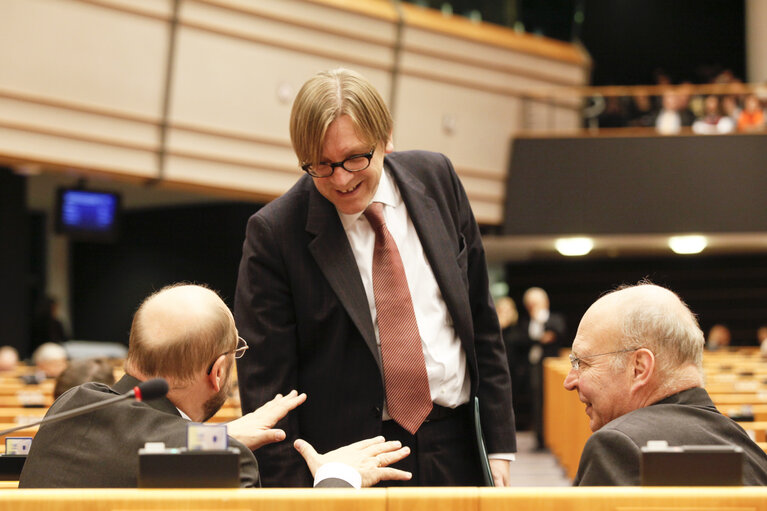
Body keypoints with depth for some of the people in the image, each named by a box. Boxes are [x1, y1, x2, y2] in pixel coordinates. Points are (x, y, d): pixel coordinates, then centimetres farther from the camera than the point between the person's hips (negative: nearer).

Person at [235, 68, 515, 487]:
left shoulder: (435, 178, 2)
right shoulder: (274, 233, -10)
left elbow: (481, 317, 8)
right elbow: (264, 381, -8)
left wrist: (499, 444, 5)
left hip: (455, 453, 3)